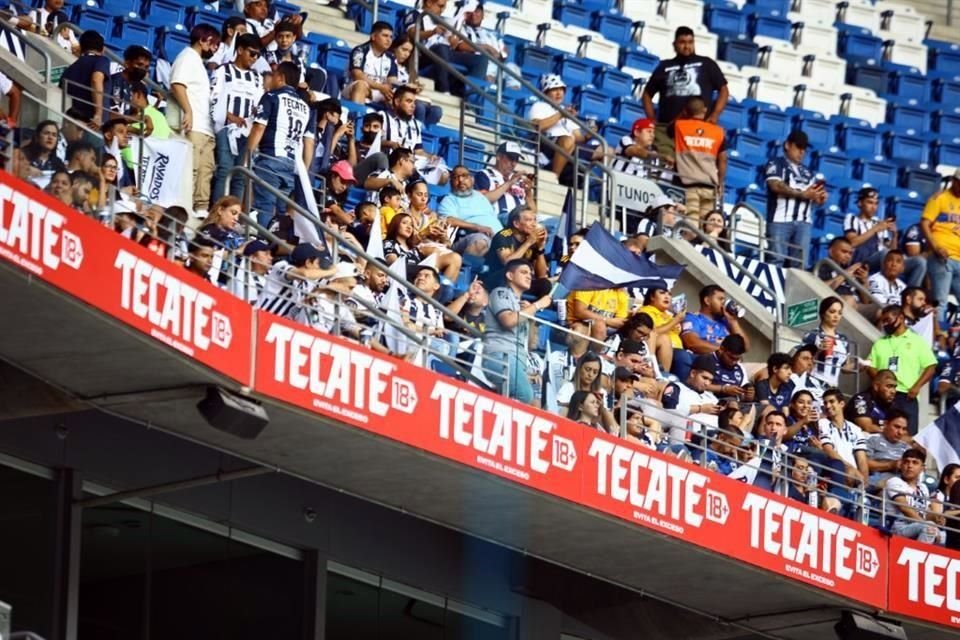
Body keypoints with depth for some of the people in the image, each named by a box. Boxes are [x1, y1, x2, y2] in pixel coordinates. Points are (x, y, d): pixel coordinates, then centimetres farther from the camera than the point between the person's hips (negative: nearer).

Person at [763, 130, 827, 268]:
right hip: (780, 220, -5)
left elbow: (812, 195, 23)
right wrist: (803, 194, -13)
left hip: (803, 222, 5)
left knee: (800, 263, -2)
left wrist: (820, 197, -3)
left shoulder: (807, 172, 25)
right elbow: (776, 186, -10)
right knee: (777, 260, -11)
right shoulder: (776, 165, 7)